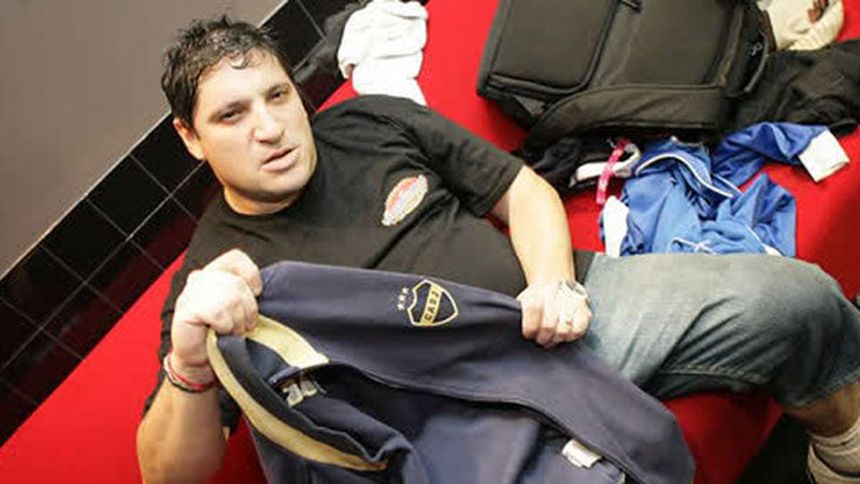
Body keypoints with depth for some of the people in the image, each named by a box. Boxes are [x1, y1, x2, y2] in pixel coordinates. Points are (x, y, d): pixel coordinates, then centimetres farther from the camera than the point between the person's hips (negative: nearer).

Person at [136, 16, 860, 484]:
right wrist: (190, 363, -31)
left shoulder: (373, 123, 6)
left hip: (571, 306, 4)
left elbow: (522, 190, 10)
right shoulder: (215, 270, -3)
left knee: (797, 298, -8)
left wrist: (555, 281, -11)